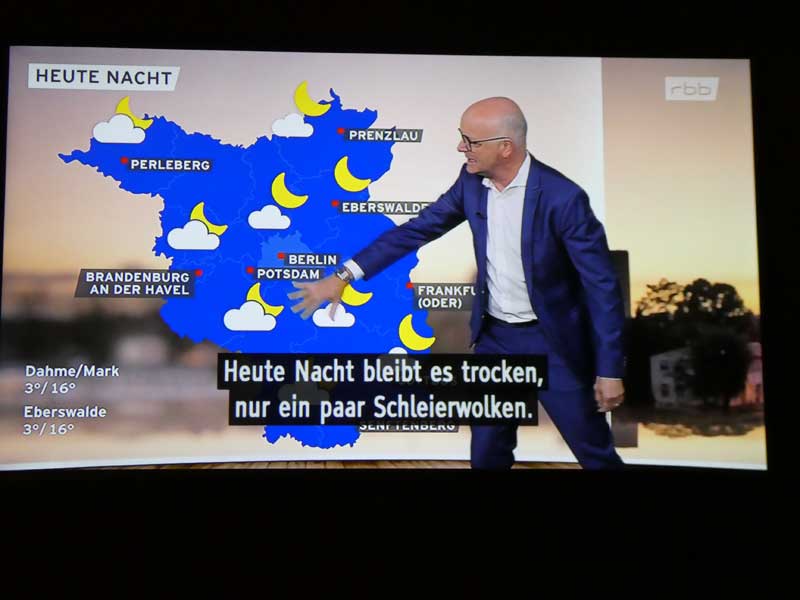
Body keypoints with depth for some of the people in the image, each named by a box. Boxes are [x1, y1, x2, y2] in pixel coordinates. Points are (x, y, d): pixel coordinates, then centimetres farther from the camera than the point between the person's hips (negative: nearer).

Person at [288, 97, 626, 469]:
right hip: (494, 336, 5)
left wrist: (610, 369, -15)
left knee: (596, 455, 10)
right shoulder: (472, 181, -5)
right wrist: (345, 275, -3)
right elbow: (417, 229, 2)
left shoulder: (563, 197, -23)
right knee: (486, 454, 17)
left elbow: (602, 285, -17)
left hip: (552, 341, -5)